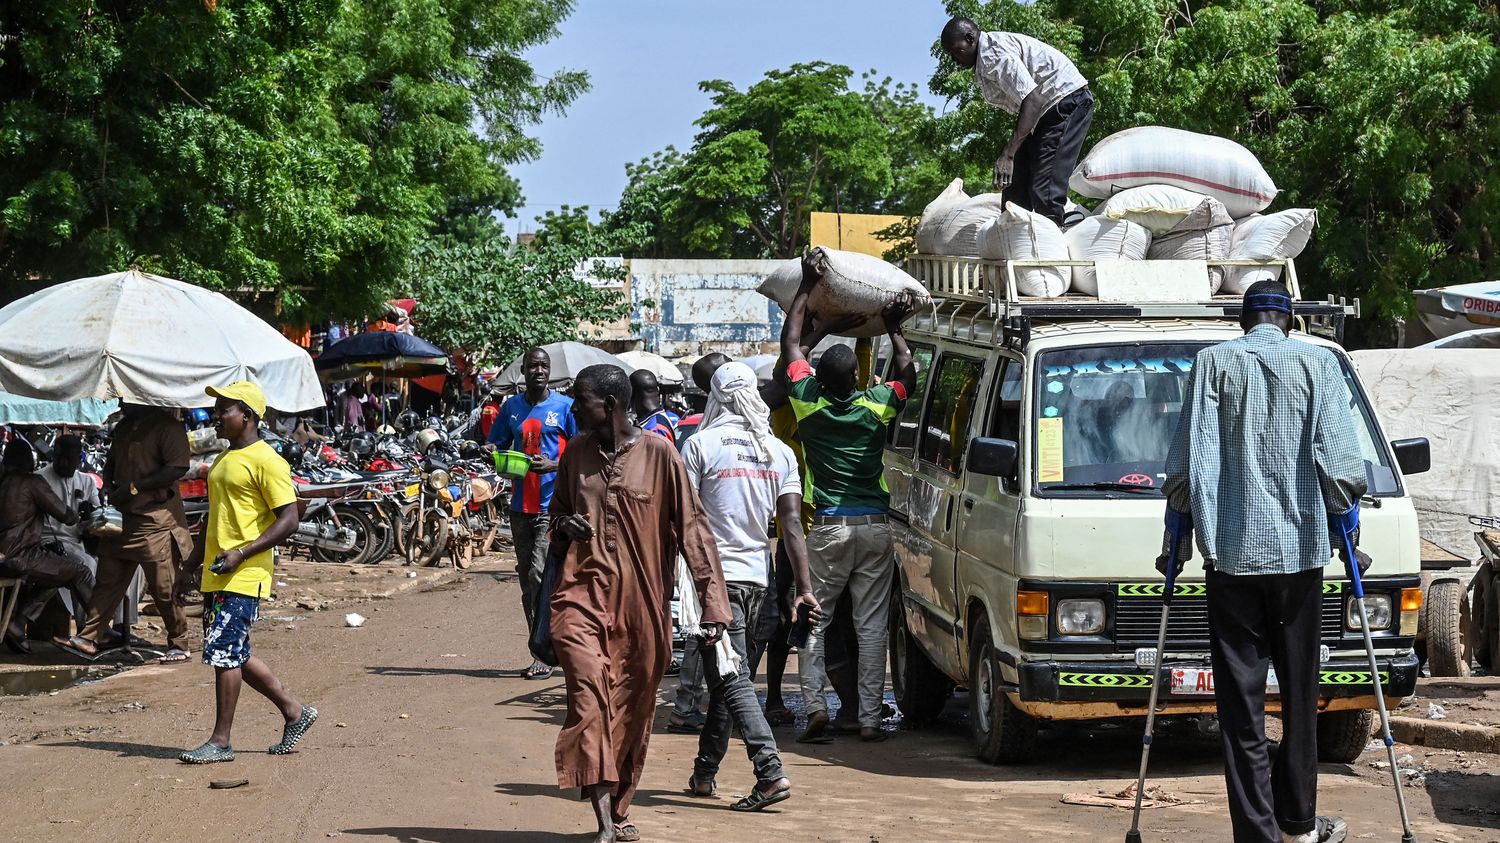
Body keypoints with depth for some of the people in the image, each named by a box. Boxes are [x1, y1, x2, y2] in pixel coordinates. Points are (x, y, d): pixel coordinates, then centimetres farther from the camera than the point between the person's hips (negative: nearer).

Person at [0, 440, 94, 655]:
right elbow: (64, 514, -6)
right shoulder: (32, 482, -8)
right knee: (80, 572, 0)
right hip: (20, 555, -8)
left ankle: (17, 625, 15)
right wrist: (76, 514, 17)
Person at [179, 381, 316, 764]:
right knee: (234, 655, 12)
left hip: (243, 575, -10)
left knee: (224, 653, -9)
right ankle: (294, 712, 25)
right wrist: (196, 559, 20)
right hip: (216, 575, 10)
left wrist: (241, 554, -22)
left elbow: (288, 520, -16)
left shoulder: (265, 461, -12)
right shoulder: (225, 459, 17)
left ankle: (221, 741, -1)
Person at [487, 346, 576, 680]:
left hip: (553, 505, -5)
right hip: (521, 503, 6)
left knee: (539, 576, -14)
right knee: (527, 578, 9)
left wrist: (553, 465, -18)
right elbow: (496, 445, 18)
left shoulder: (565, 407, -1)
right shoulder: (511, 407, 11)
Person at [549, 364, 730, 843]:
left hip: (640, 602, -1)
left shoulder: (658, 453, -4)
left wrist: (713, 601, -11)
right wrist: (562, 527, 0)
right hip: (582, 594, 1)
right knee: (590, 697, -17)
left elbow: (692, 528, -4)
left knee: (632, 711, 8)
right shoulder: (576, 454, 8)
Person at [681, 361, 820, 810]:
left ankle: (771, 773, -21)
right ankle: (705, 772, 25)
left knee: (732, 678, -8)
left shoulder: (700, 445, -6)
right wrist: (804, 587, 0)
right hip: (756, 576, 6)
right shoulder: (779, 452, 6)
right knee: (727, 674, 17)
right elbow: (791, 523, 1)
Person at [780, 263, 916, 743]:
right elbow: (908, 376, 15)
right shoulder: (876, 407, -4)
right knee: (871, 627, 3)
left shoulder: (808, 403, -4)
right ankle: (869, 717, 1)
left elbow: (790, 343, 9)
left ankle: (814, 704, -7)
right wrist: (894, 329, 22)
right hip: (874, 527, 1)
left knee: (814, 621, 7)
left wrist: (807, 288, 17)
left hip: (827, 528, -1)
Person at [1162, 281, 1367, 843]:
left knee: (1241, 697, 1)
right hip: (1301, 549, 1)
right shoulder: (1318, 363, 4)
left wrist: (1178, 542, 7)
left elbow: (1188, 460, -1)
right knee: (1299, 692, 13)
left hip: (1231, 550, -1)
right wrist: (1345, 531, 12)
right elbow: (1339, 459, 0)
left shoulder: (1213, 363, 3)